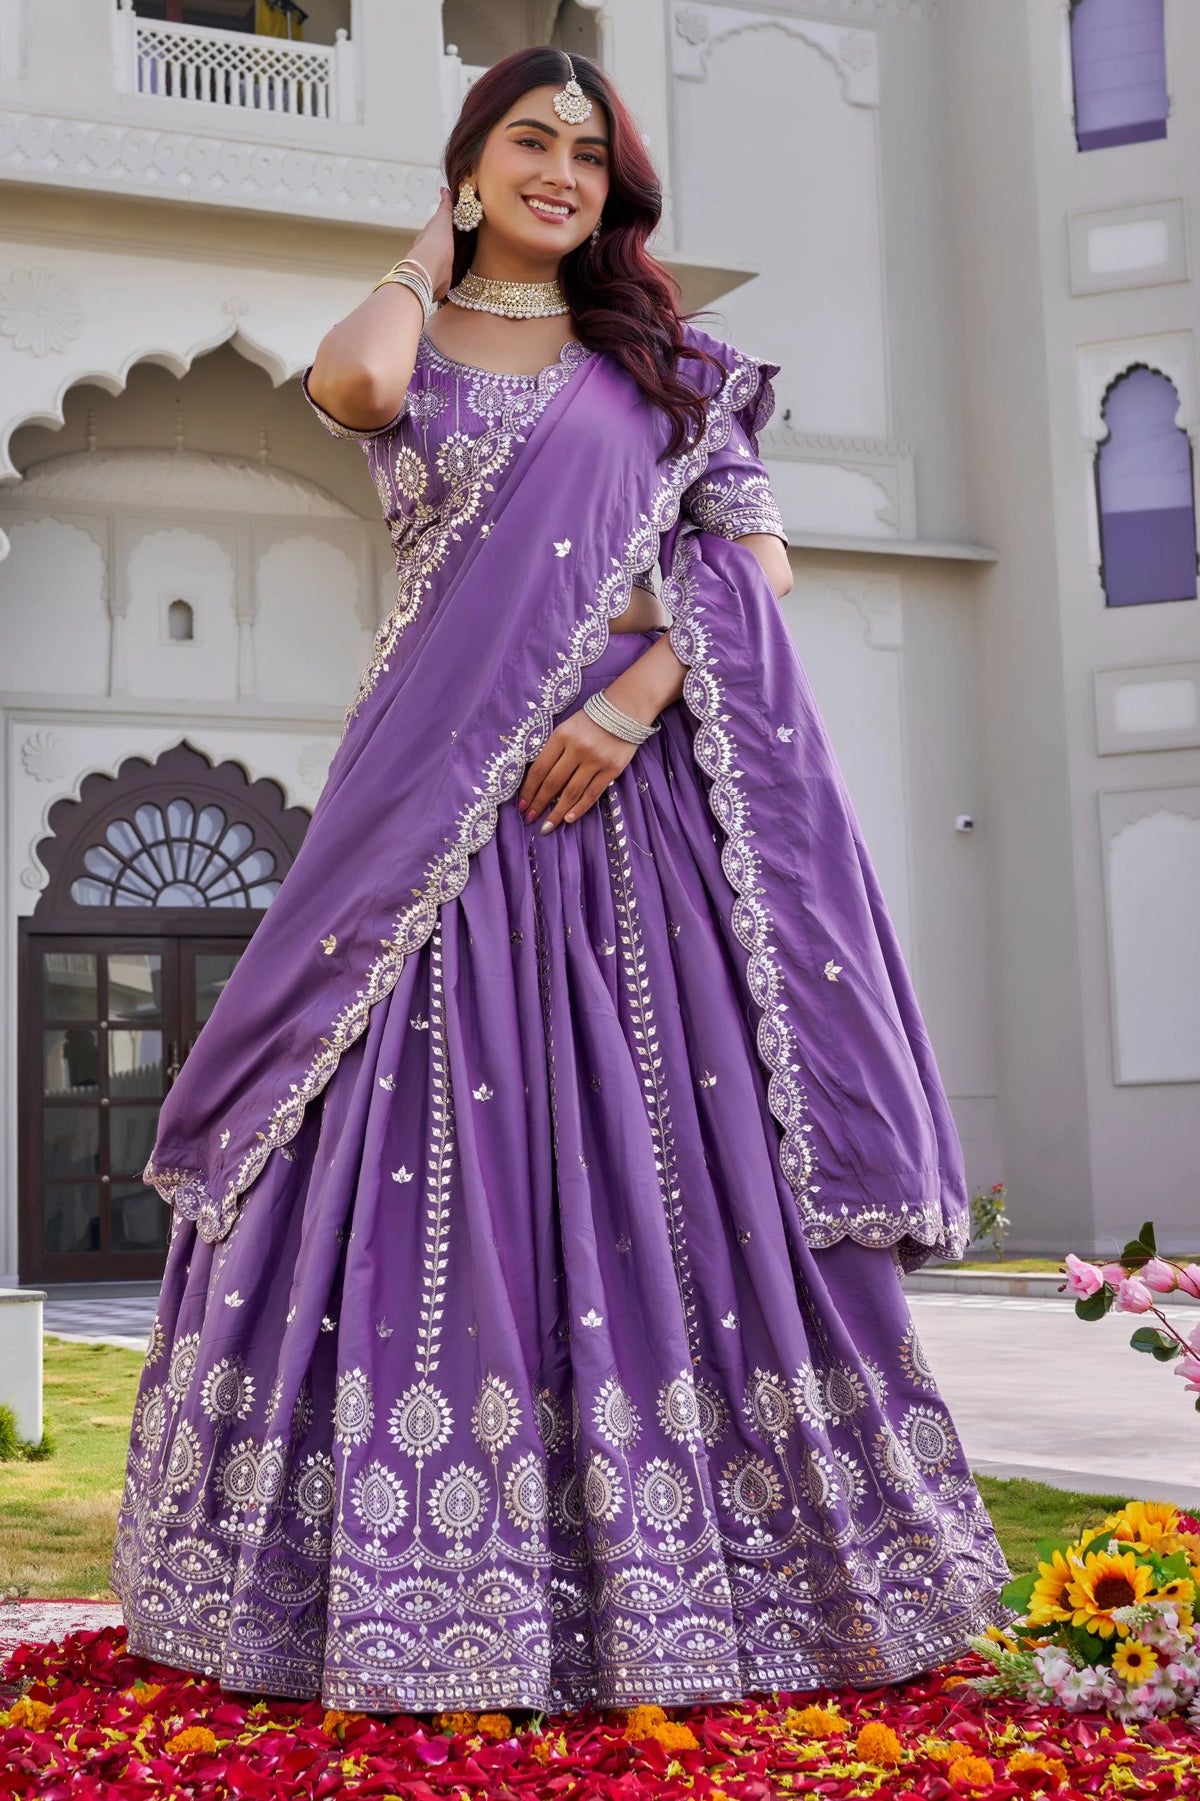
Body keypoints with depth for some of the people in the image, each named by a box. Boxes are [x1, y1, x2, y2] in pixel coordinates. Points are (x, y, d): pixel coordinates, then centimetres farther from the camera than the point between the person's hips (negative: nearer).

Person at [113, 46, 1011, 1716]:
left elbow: (758, 558, 4)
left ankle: (678, 1582, 7)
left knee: (668, 1153, -2)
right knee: (436, 1161, -4)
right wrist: (430, 255, 6)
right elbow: (354, 382, -14)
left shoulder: (667, 367, 14)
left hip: (637, 792, 1)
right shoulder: (410, 349, 12)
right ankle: (422, 1570, 5)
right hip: (446, 803, 0)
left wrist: (636, 697, -12)